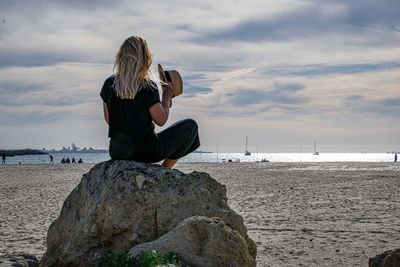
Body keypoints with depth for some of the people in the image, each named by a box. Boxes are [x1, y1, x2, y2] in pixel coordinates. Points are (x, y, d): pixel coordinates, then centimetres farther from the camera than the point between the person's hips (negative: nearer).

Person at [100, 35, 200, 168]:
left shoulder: (109, 84, -3)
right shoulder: (148, 87, -18)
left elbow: (109, 120, 5)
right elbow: (161, 120, -9)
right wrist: (166, 98, 6)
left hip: (117, 152, 6)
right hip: (145, 151, -6)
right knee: (190, 125, 14)